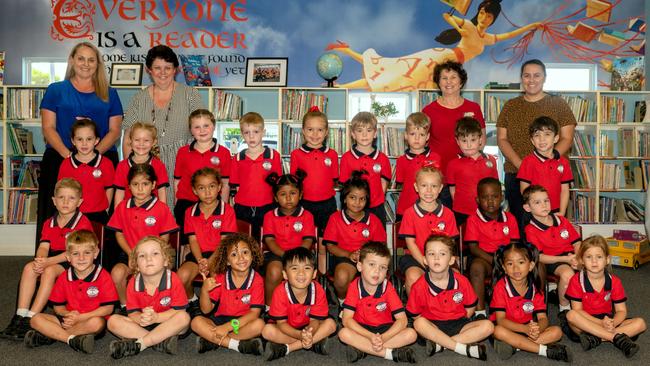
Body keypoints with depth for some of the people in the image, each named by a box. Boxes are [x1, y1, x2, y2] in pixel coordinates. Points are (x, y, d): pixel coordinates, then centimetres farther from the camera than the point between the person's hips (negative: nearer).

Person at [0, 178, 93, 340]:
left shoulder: (83, 222, -10)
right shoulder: (49, 223, 11)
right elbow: (44, 246, -2)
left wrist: (47, 262, -28)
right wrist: (40, 261, -24)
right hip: (53, 261, 6)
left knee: (50, 271, -30)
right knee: (29, 268, -19)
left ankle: (30, 320, -29)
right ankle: (20, 316, -20)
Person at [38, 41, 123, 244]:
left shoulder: (109, 94, 14)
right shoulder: (56, 90, 12)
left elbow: (115, 131, 6)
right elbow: (48, 128, 4)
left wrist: (94, 152, -11)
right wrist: (67, 153, -12)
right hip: (60, 160, 0)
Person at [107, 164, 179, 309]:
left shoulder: (161, 208, -2)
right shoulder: (122, 207, 7)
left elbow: (164, 239, -1)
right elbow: (119, 234, 9)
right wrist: (131, 253, -7)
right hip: (129, 254, 3)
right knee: (117, 272, -26)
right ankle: (125, 305, 1)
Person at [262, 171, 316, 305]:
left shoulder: (307, 216, 9)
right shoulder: (270, 216, 12)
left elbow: (308, 241, -1)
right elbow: (269, 240, 0)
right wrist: (284, 254, -18)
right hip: (276, 254, 1)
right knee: (274, 272, -32)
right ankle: (270, 306, -11)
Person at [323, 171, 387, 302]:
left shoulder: (373, 220, 7)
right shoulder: (335, 218, 1)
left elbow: (380, 244, 9)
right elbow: (330, 245, 1)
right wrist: (349, 254, -14)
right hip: (344, 257, -1)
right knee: (342, 277, -34)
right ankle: (343, 301, 0)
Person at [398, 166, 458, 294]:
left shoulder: (448, 214, 7)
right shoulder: (410, 213, 1)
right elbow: (410, 242, -3)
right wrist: (424, 262, -16)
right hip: (415, 258, -1)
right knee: (413, 277, -31)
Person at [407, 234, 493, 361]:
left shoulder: (461, 281, -8)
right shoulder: (419, 287, -13)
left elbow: (470, 307, 7)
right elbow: (414, 315, -4)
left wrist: (459, 323, -2)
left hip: (458, 324, 2)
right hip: (433, 327, -2)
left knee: (487, 326, -20)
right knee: (419, 323, -33)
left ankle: (439, 344, -24)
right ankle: (464, 349, -29)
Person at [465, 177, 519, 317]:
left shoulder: (510, 218, 10)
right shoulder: (473, 219, -1)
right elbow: (473, 248, -8)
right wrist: (494, 260, -21)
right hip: (484, 258, -3)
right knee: (477, 266, -37)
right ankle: (479, 311, -33)